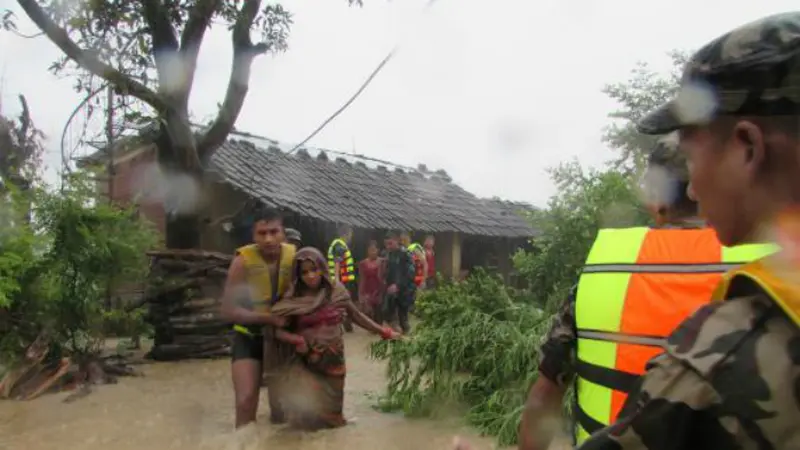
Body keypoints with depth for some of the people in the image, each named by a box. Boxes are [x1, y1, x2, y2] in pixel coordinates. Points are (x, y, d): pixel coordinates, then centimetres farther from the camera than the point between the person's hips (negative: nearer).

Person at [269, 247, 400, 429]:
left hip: (333, 360, 2)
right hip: (306, 362, -1)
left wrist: (384, 332, 3)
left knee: (330, 408, 12)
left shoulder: (336, 291, -6)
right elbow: (277, 330, -7)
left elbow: (356, 316, 3)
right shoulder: (293, 300, -9)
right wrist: (296, 340, -25)